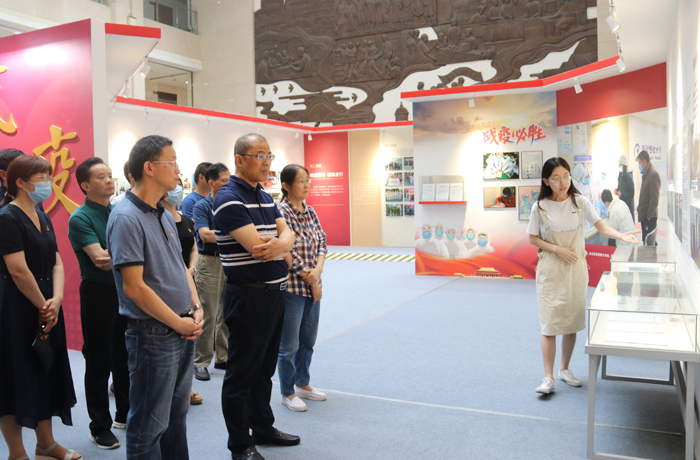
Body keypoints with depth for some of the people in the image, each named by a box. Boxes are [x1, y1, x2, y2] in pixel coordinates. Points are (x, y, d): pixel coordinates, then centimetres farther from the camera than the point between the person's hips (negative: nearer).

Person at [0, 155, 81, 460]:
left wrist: (56, 299, -7)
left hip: (46, 309, 8)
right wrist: (43, 306, -11)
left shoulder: (43, 219, 12)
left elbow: (56, 263, 8)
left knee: (46, 372, 15)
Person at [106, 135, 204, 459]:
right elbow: (134, 287, -20)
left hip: (184, 330, 9)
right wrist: (178, 323, -14)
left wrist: (196, 309, 3)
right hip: (153, 333, -8)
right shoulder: (126, 218, -17)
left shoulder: (164, 215, 10)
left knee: (177, 413, 21)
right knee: (150, 424, 6)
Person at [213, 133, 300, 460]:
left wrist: (279, 243, -19)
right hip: (248, 296, -8)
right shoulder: (229, 198, -15)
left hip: (275, 292, 9)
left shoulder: (265, 197, 13)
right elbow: (257, 246, -24)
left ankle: (263, 427, 36)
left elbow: (287, 235, 5)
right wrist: (283, 245, -5)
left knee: (265, 368, 20)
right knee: (242, 372, 5)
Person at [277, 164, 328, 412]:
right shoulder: (281, 213, -15)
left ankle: (302, 383, 36)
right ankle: (287, 393, 22)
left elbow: (322, 242, 5)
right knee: (289, 345, 6)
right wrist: (311, 281, -11)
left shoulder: (310, 212, 8)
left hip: (313, 286, 7)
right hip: (292, 287, -7)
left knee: (308, 340, 19)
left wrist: (317, 271, -13)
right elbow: (289, 254, -18)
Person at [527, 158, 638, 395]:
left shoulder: (580, 201, -1)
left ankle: (564, 369, 27)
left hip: (576, 268, 3)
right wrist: (557, 249, -14)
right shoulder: (540, 207, -6)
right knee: (549, 324, -5)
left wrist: (621, 235, -21)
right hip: (550, 270, -2)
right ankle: (548, 378, 1)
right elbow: (533, 239, 0)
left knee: (572, 322, 10)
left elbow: (601, 226, -3)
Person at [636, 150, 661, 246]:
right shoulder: (646, 173, 13)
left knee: (649, 244, -7)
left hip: (649, 217, -10)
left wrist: (649, 214, -16)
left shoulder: (653, 174, -18)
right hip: (645, 216, 10)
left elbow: (654, 198, -20)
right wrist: (639, 209, 17)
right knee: (647, 242, 15)